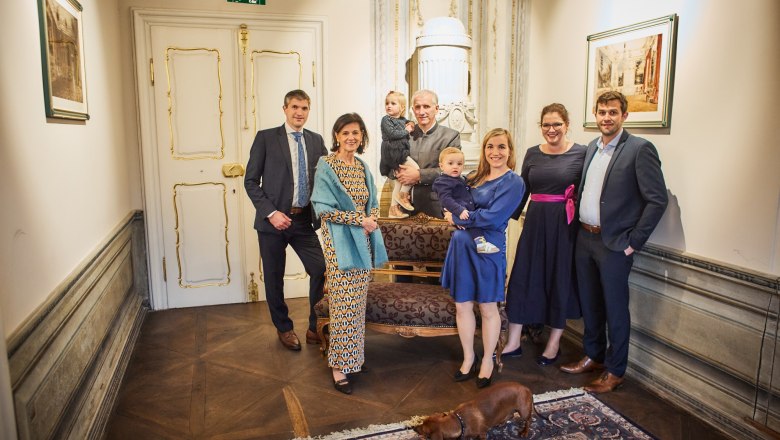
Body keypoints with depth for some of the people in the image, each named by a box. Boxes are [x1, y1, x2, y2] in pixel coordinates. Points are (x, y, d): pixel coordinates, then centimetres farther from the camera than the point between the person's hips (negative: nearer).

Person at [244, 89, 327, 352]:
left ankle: (315, 327, 20)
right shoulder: (266, 138, -3)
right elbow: (251, 181, -5)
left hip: (304, 221, 3)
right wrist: (270, 213, -14)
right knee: (274, 278, 9)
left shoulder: (316, 141, 8)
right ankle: (283, 328, 31)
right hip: (273, 220, -3)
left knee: (321, 270, 0)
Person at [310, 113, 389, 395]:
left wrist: (372, 216, -4)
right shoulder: (327, 167, -7)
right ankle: (339, 366, 8)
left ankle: (352, 357, 26)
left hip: (362, 243, 6)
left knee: (357, 305, 12)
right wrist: (360, 220, -16)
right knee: (344, 306, -4)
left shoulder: (363, 168, 12)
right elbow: (323, 209, -13)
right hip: (340, 244, -6)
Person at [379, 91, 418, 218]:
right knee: (416, 170, -18)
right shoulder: (386, 119, -5)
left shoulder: (404, 120, 17)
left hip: (402, 153, 8)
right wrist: (406, 131, -8)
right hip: (394, 152, -8)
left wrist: (411, 126, 6)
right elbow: (392, 134, -18)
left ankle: (393, 209, 17)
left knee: (399, 181, 11)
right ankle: (403, 194, -4)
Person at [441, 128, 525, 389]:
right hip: (461, 246, 6)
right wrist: (454, 214, -5)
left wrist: (457, 218, -9)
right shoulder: (477, 178, 12)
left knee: (488, 309, 9)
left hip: (487, 249, -6)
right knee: (462, 306, 10)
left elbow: (492, 218, -19)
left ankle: (487, 361, 27)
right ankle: (469, 358, 28)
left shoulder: (513, 182, -9)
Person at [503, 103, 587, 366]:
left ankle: (554, 344, 26)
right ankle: (513, 343, 18)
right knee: (522, 278, 4)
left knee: (560, 281, 8)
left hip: (565, 226, -3)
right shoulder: (532, 154, 8)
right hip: (535, 223, 3)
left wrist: (584, 223, -12)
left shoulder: (581, 153, -3)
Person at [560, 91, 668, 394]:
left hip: (614, 244, -6)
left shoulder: (640, 149, -10)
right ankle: (593, 357, 34)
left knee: (615, 309, 5)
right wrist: (579, 226, 8)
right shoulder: (591, 148, 11)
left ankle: (615, 371, 21)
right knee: (589, 303, 17)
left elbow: (658, 199, -13)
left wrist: (633, 241, -13)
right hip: (584, 238, 7)